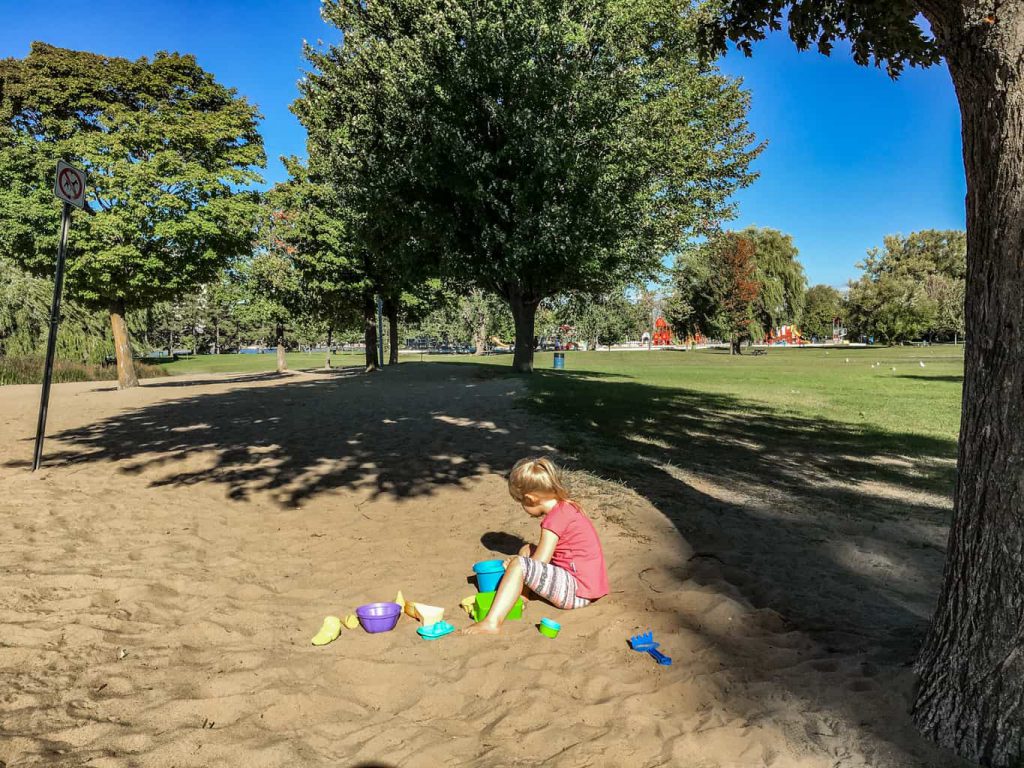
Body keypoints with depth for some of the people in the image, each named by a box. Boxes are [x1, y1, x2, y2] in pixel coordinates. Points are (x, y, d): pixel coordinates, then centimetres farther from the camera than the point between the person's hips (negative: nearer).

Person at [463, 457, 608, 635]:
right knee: (527, 550, 17)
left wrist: (512, 565, 2)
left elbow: (540, 562, -15)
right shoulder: (566, 506, 10)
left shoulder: (555, 518, -18)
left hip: (578, 592, -10)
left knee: (518, 565, -20)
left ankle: (492, 622, -25)